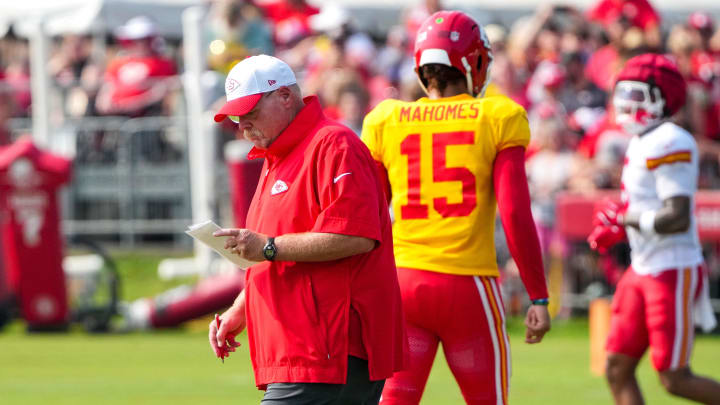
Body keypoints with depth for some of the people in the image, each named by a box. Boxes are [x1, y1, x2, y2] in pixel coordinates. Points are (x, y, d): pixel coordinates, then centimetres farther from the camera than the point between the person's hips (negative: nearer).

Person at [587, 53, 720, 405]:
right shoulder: (641, 143, 12)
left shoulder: (670, 145, -18)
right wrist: (614, 230, 7)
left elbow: (678, 218, -24)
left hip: (673, 271, -10)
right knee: (617, 369, 5)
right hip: (643, 269, 10)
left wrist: (625, 219, -14)